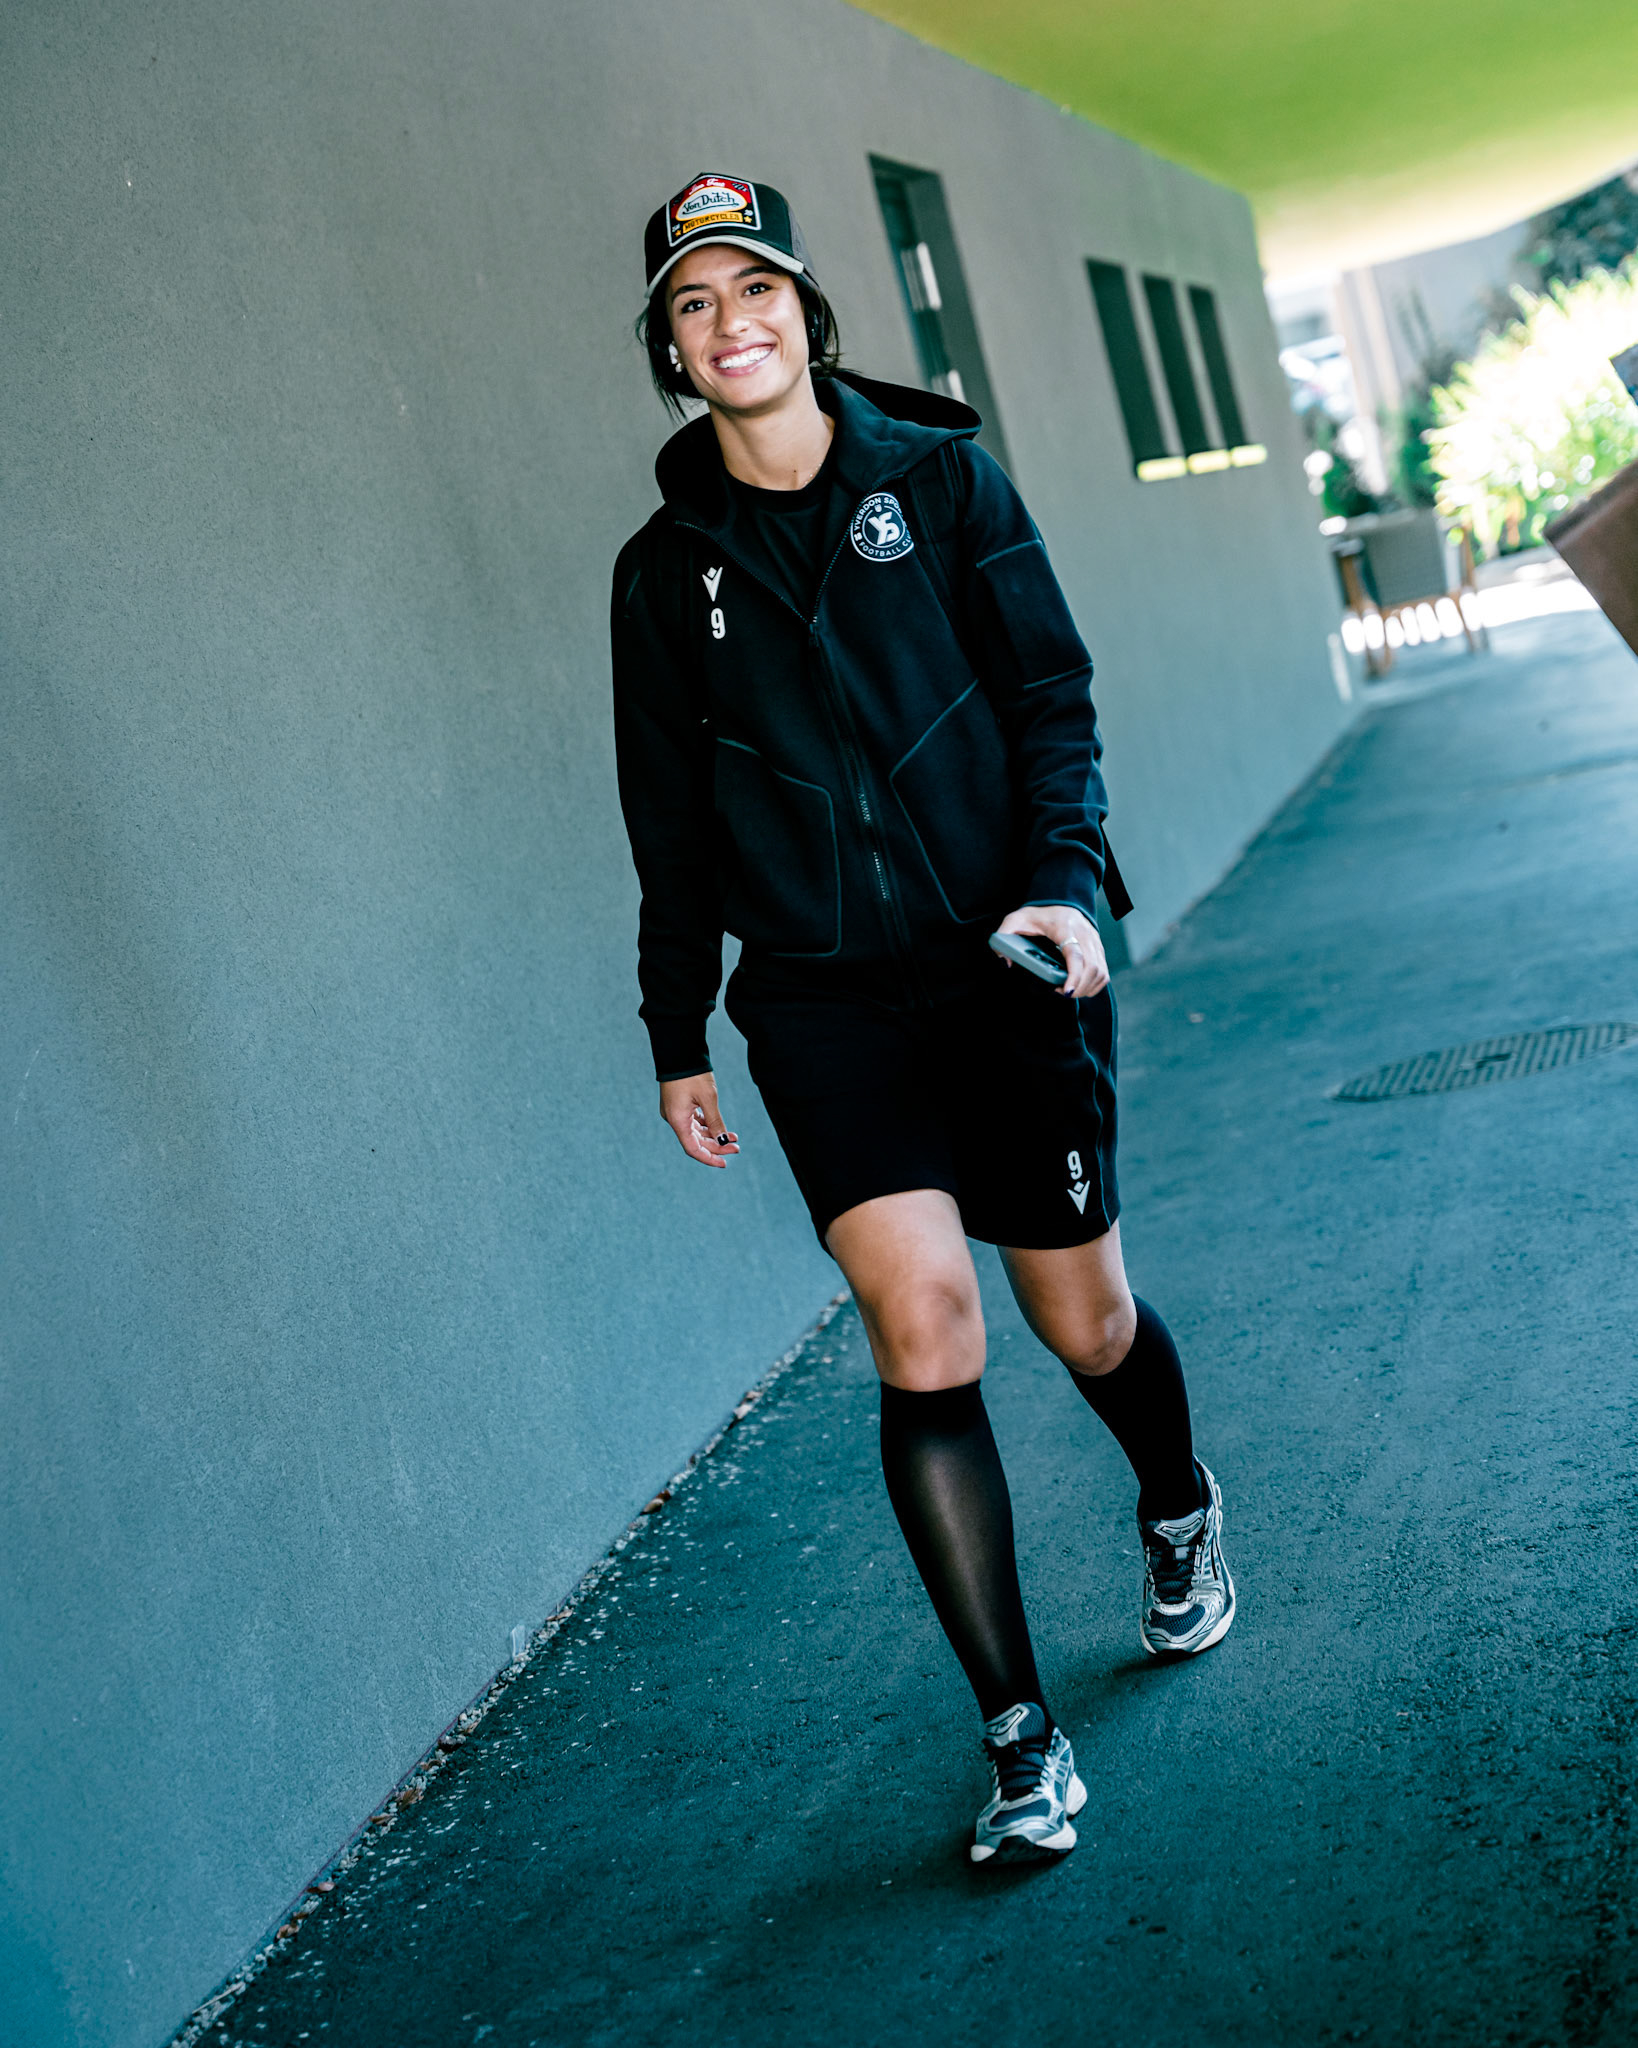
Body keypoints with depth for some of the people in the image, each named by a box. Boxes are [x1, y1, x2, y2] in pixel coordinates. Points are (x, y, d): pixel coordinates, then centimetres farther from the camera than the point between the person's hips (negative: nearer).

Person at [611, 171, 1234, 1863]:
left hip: (1008, 963, 0)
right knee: (921, 1334, -14)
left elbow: (1053, 696, 1)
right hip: (820, 999, 0)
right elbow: (669, 823, 12)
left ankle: (1180, 1515, 44)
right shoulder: (664, 567, 7)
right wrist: (677, 1036, 11)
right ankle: (1019, 1736, -1)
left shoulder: (939, 476, 4)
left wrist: (1065, 881, -15)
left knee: (1084, 1322, 9)